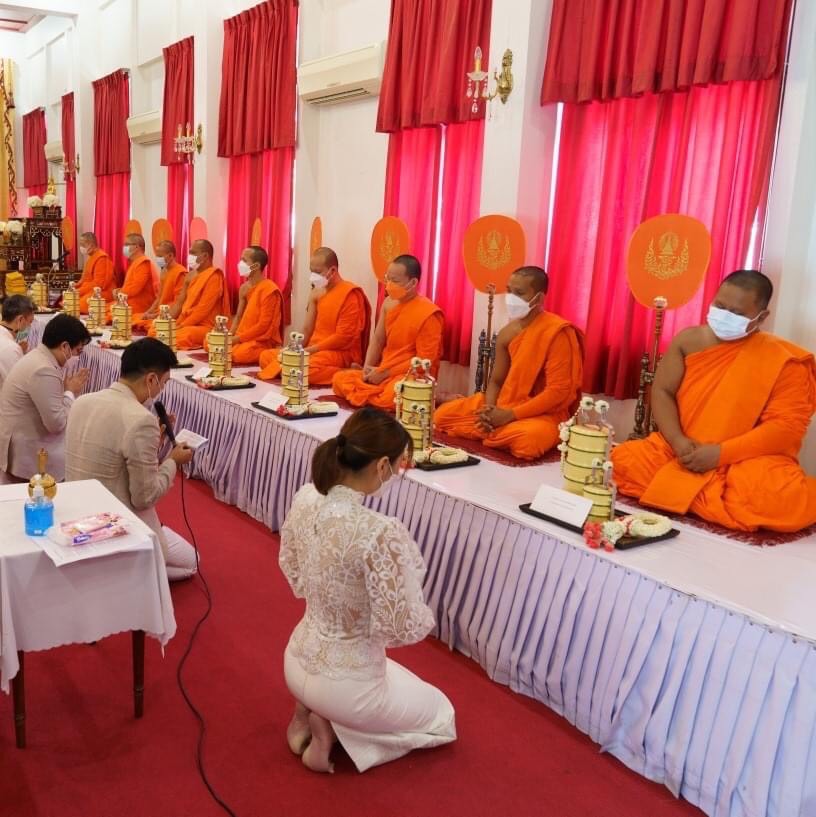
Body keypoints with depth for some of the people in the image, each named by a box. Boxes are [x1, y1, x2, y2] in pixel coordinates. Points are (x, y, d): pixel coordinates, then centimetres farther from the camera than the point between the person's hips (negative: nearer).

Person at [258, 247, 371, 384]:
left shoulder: (350, 294, -13)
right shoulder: (317, 292, 13)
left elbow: (343, 337, -18)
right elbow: (307, 329, 13)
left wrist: (310, 350, -17)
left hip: (341, 353, -9)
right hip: (314, 350, 9)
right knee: (266, 356, 1)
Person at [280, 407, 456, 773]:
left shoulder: (305, 499, -12)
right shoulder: (381, 533, -35)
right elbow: (405, 629, -25)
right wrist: (425, 614, -4)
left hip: (297, 663, 8)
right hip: (345, 683, -7)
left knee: (394, 673, 39)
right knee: (440, 716, 23)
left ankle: (308, 710, 17)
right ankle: (331, 727, 4)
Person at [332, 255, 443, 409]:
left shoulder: (428, 313, -15)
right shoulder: (389, 302, 8)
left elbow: (424, 361, -18)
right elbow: (378, 339, 13)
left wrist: (385, 373, -16)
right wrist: (368, 368, -6)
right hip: (381, 372, 7)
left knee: (392, 396, -39)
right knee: (339, 379, -6)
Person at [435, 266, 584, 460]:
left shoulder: (557, 332, -18)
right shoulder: (507, 333, 3)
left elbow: (559, 391, -21)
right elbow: (496, 381, 11)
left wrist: (510, 415, -23)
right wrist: (490, 411, -13)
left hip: (545, 413, -6)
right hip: (503, 406, 6)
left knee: (527, 440, -40)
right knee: (442, 415, -3)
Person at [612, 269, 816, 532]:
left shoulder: (783, 361, -8)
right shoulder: (689, 339, 4)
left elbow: (786, 426, -13)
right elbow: (662, 391, 3)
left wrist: (720, 453, -21)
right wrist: (677, 441, -16)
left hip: (747, 461, -4)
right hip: (681, 452, 4)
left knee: (784, 499, -35)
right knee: (623, 461, -21)